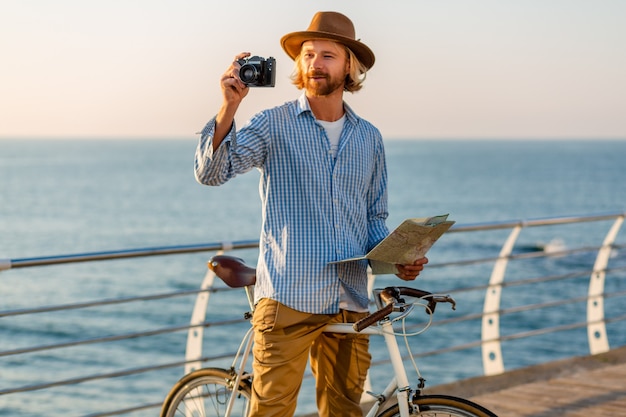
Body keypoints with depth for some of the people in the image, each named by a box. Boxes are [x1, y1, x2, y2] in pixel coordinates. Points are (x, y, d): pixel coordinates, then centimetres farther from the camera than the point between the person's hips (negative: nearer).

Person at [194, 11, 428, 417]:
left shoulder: (369, 138, 12)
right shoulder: (275, 125, 1)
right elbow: (211, 171, -11)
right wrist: (229, 106, -24)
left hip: (350, 303, 4)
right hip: (288, 299, -4)